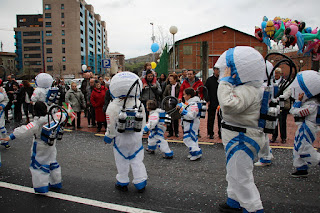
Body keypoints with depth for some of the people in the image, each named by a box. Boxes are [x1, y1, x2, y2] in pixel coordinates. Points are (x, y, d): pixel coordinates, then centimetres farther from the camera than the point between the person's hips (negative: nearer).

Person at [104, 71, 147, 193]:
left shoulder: (113, 106, -18)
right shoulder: (139, 104, -7)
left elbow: (111, 126, -12)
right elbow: (143, 123, 2)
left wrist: (108, 137, 5)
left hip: (120, 138, -2)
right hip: (136, 137, 2)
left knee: (122, 162, 14)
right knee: (137, 161, 13)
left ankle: (123, 183, 28)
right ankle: (141, 184, 20)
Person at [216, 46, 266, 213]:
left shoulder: (247, 90, -25)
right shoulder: (249, 87, 9)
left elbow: (229, 105, -41)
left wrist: (225, 82, -30)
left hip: (242, 139, -11)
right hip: (238, 137, 11)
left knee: (241, 176, -1)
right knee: (234, 173, 23)